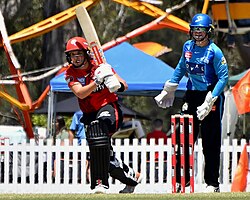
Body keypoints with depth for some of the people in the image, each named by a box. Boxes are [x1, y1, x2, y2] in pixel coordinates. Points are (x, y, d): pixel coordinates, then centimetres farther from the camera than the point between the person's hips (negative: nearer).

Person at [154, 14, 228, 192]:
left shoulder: (214, 52, -13)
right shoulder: (188, 47, 6)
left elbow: (223, 77, -16)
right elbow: (181, 69, 22)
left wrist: (210, 101, -23)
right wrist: (169, 89, 25)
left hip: (212, 96, -6)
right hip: (192, 95, 6)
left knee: (210, 142, -3)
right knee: (185, 138, 6)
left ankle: (212, 183, 4)